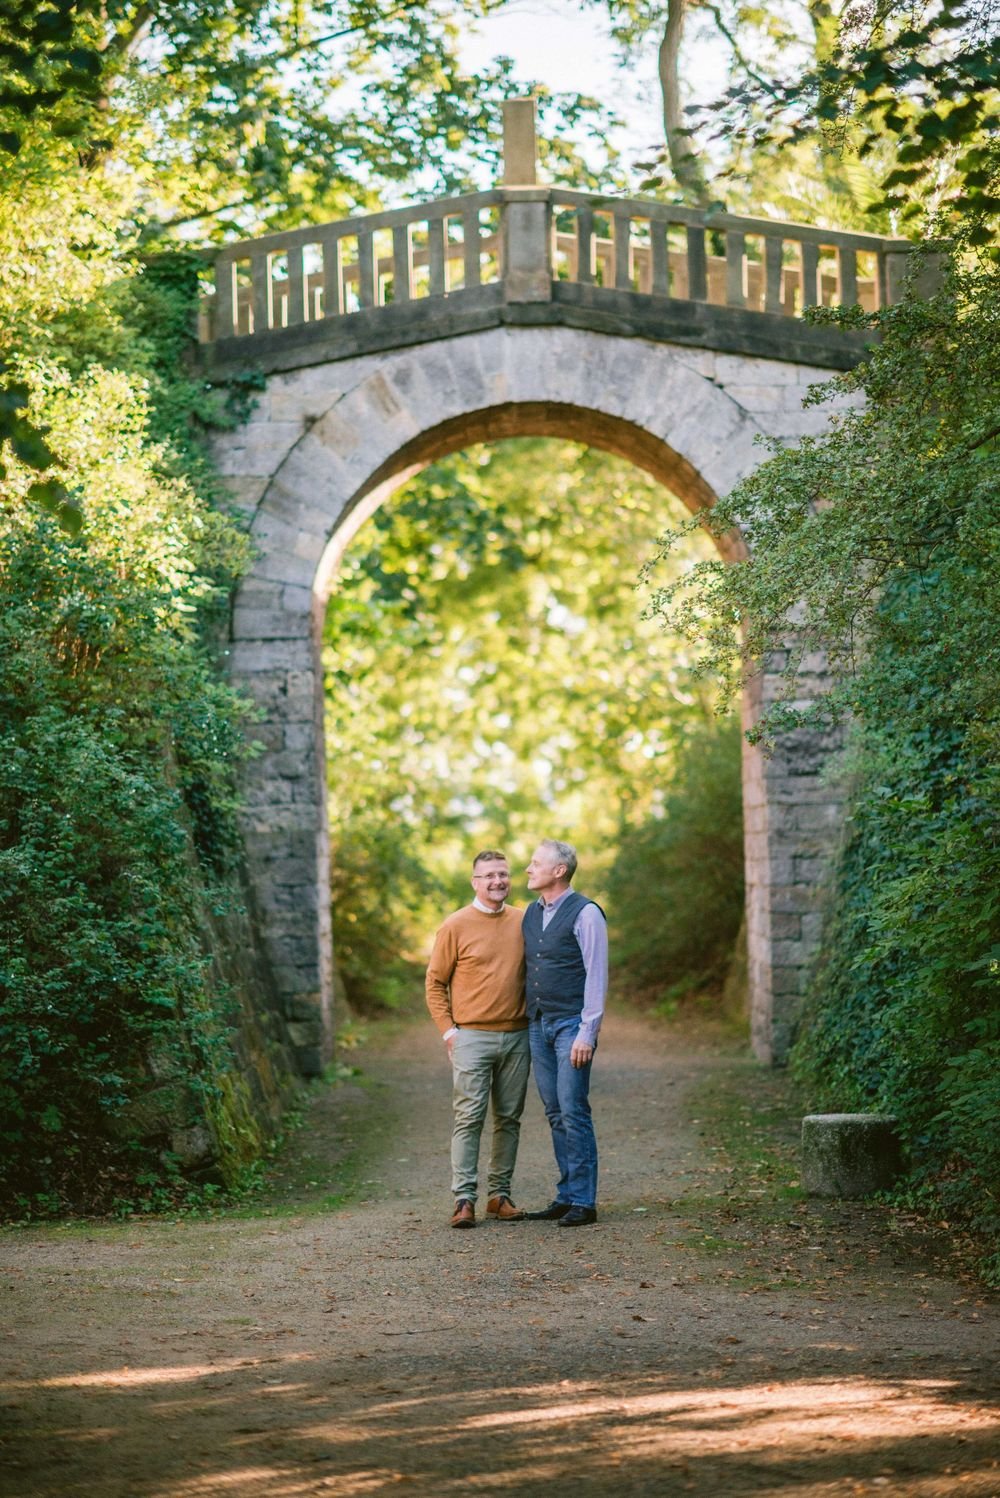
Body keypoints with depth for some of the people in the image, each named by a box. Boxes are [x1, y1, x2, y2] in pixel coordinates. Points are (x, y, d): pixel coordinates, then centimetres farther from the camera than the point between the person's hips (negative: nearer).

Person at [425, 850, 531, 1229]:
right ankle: (464, 1199, -8)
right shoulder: (456, 926, -2)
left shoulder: (523, 922, 8)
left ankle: (500, 1195, 14)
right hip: (472, 1037, -4)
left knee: (509, 1119, 7)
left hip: (516, 1037, 4)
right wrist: (448, 1029, -5)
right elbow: (435, 982, 2)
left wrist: (535, 1022, 10)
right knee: (469, 1118, -8)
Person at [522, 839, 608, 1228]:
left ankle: (582, 1202, -4)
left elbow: (596, 976, -10)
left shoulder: (585, 913, -8)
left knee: (573, 1112, -8)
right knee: (555, 1114, 8)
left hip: (571, 1024, -7)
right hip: (537, 1024, 7)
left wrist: (587, 1034, -15)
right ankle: (566, 1196, 13)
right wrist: (525, 1021, 13)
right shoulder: (531, 914, 14)